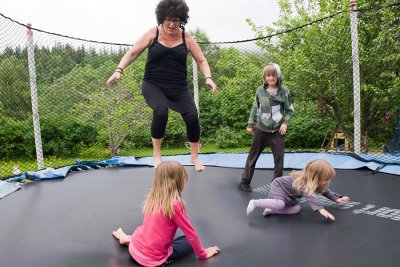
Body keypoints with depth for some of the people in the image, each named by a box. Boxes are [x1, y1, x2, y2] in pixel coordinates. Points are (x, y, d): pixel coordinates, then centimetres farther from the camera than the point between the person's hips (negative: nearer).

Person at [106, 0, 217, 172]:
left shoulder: (186, 38, 3)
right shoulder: (153, 34, -1)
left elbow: (201, 61, 5)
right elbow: (132, 53, 1)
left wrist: (208, 78, -13)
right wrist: (119, 70, -14)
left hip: (178, 88, 2)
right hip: (153, 86, -2)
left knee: (192, 117, -14)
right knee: (161, 111, -31)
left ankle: (195, 157, 11)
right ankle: (156, 154, -8)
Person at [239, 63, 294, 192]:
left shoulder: (284, 91, -6)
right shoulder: (260, 90, -3)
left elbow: (289, 110, 2)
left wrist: (285, 122, -12)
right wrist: (250, 124, 8)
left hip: (277, 131, -1)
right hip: (261, 130, 1)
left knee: (279, 159, 5)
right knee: (252, 156, 11)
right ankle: (244, 182, 24)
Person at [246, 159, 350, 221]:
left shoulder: (317, 184, -7)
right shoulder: (304, 184, -36)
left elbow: (326, 191, 10)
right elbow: (309, 196, -53)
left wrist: (337, 198, 1)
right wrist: (320, 209, -63)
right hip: (278, 186, -9)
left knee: (296, 208, -8)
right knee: (280, 204, -34)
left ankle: (271, 210, -11)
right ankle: (254, 203, -22)